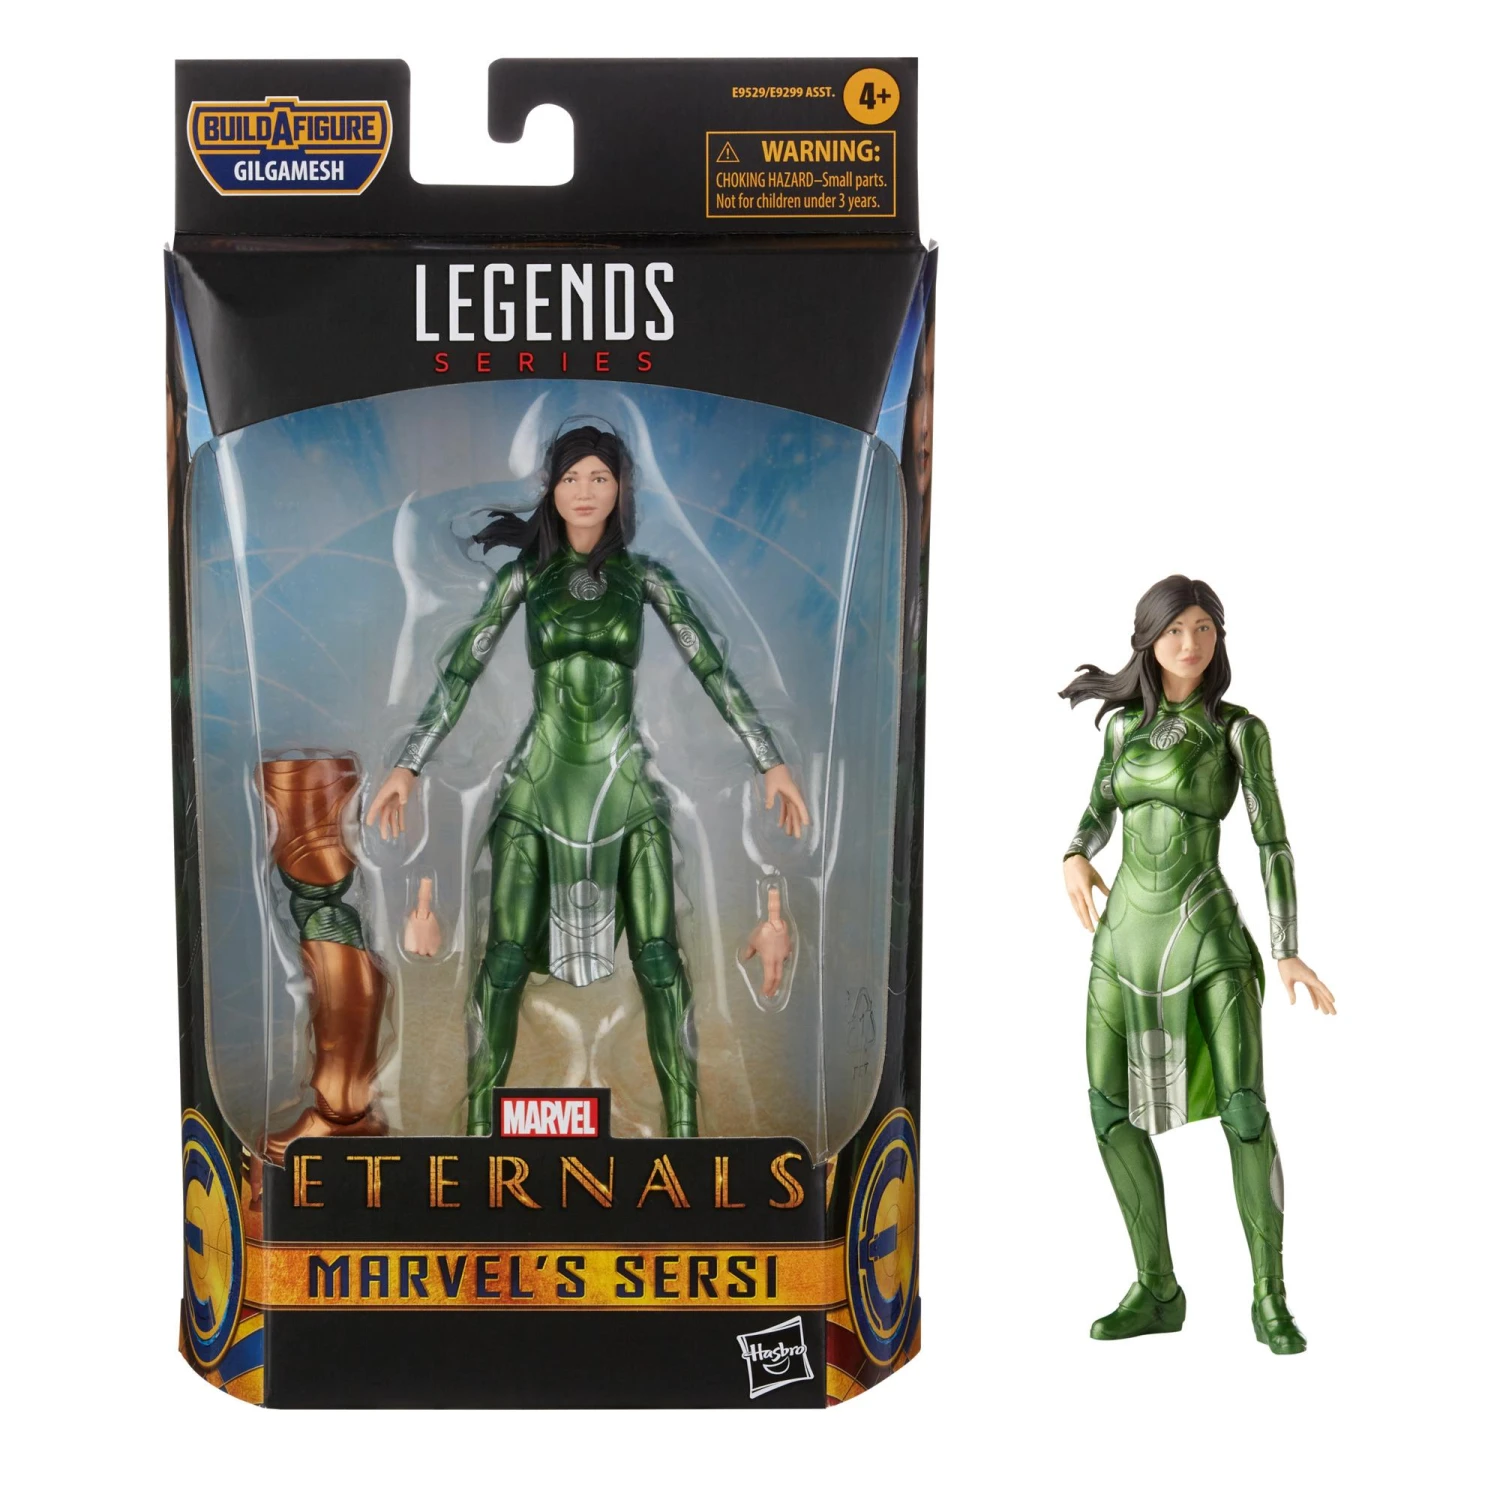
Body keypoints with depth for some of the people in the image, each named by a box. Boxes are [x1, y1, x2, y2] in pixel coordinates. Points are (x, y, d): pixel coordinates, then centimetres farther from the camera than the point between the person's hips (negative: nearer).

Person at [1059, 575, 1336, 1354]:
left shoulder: (1242, 731, -2)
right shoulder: (1124, 722, 9)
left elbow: (1273, 843, -4)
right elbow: (1098, 815, 19)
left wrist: (1288, 953, -13)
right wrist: (1075, 860, -4)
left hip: (1208, 931, -4)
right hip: (1127, 931, 4)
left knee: (1243, 1110, -14)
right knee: (1111, 1112, -1)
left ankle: (1270, 1298, 5)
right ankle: (1157, 1291, 13)